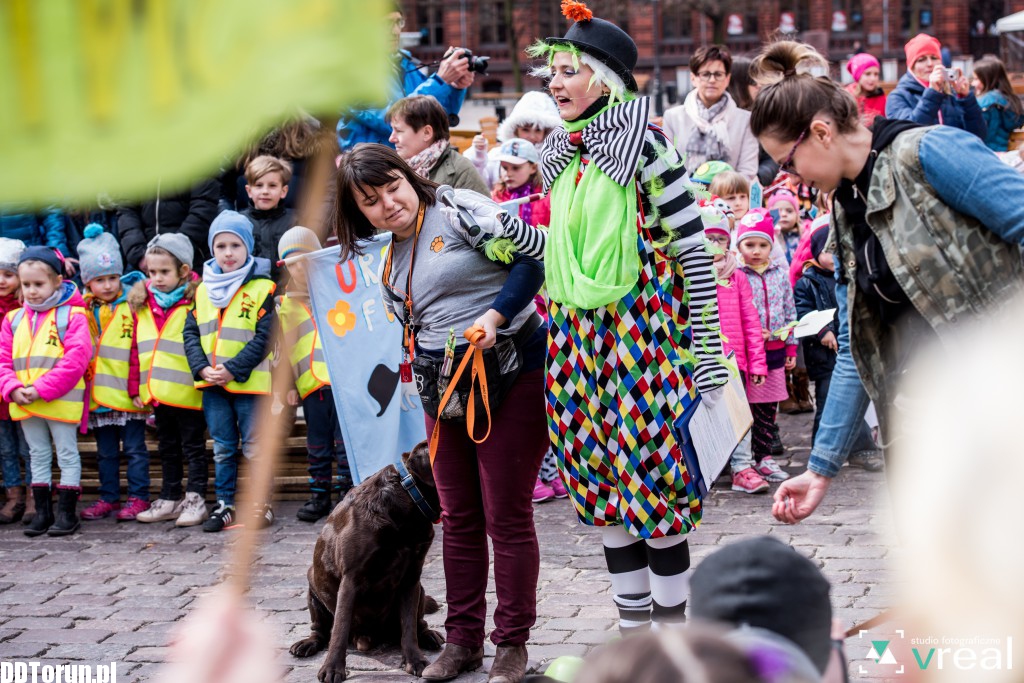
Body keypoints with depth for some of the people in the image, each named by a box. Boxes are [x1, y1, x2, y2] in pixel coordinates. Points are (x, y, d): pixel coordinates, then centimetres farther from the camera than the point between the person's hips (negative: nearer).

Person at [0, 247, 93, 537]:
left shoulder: (72, 315, -9)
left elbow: (76, 359, -17)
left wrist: (41, 389, -20)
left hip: (61, 402, -6)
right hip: (24, 404, 6)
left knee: (67, 454, 4)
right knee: (38, 456, 14)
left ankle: (67, 512, 9)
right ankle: (42, 511, 21)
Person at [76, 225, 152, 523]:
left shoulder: (131, 307, -8)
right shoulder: (82, 310, 6)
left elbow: (138, 352, -11)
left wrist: (136, 389, -14)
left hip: (127, 396, -5)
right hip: (97, 396, 5)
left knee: (134, 450, 3)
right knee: (106, 452, 14)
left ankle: (138, 498, 9)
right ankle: (108, 498, 22)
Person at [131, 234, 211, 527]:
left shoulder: (195, 303, -12)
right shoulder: (142, 304, 9)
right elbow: (139, 348, 14)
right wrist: (137, 385, 11)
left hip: (187, 391, -7)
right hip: (157, 391, 7)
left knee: (193, 447, 4)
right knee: (167, 448, 18)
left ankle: (195, 500, 9)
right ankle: (170, 498, 27)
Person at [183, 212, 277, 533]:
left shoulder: (262, 288, -7)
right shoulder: (202, 290, 10)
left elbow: (264, 338, -12)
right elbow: (191, 333, 7)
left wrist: (234, 370, -17)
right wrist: (202, 368, -9)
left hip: (250, 383, -5)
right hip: (211, 384, 5)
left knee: (254, 447, 1)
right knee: (222, 448, 11)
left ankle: (261, 503, 10)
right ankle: (225, 504, 18)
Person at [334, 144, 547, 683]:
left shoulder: (459, 211, -8)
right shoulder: (388, 264, 13)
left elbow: (533, 253, -16)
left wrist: (494, 316, -22)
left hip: (512, 374, -7)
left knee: (507, 516, -3)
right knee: (458, 519, 11)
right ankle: (463, 639, 21)